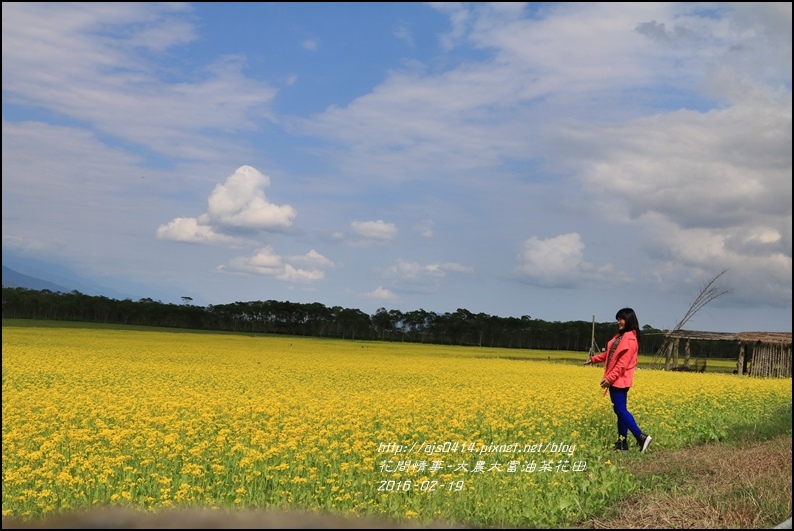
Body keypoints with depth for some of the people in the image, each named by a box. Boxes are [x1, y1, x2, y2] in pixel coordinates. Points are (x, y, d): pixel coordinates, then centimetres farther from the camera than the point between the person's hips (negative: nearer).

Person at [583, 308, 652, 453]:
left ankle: (641, 437, -6)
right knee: (620, 410, 9)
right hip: (615, 380, 10)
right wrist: (593, 359, 23)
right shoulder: (620, 336, 14)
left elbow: (623, 363, -22)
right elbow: (610, 354, 24)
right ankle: (622, 443, 10)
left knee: (621, 410, -9)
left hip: (619, 380, -10)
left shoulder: (630, 339, -16)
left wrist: (609, 378, -24)